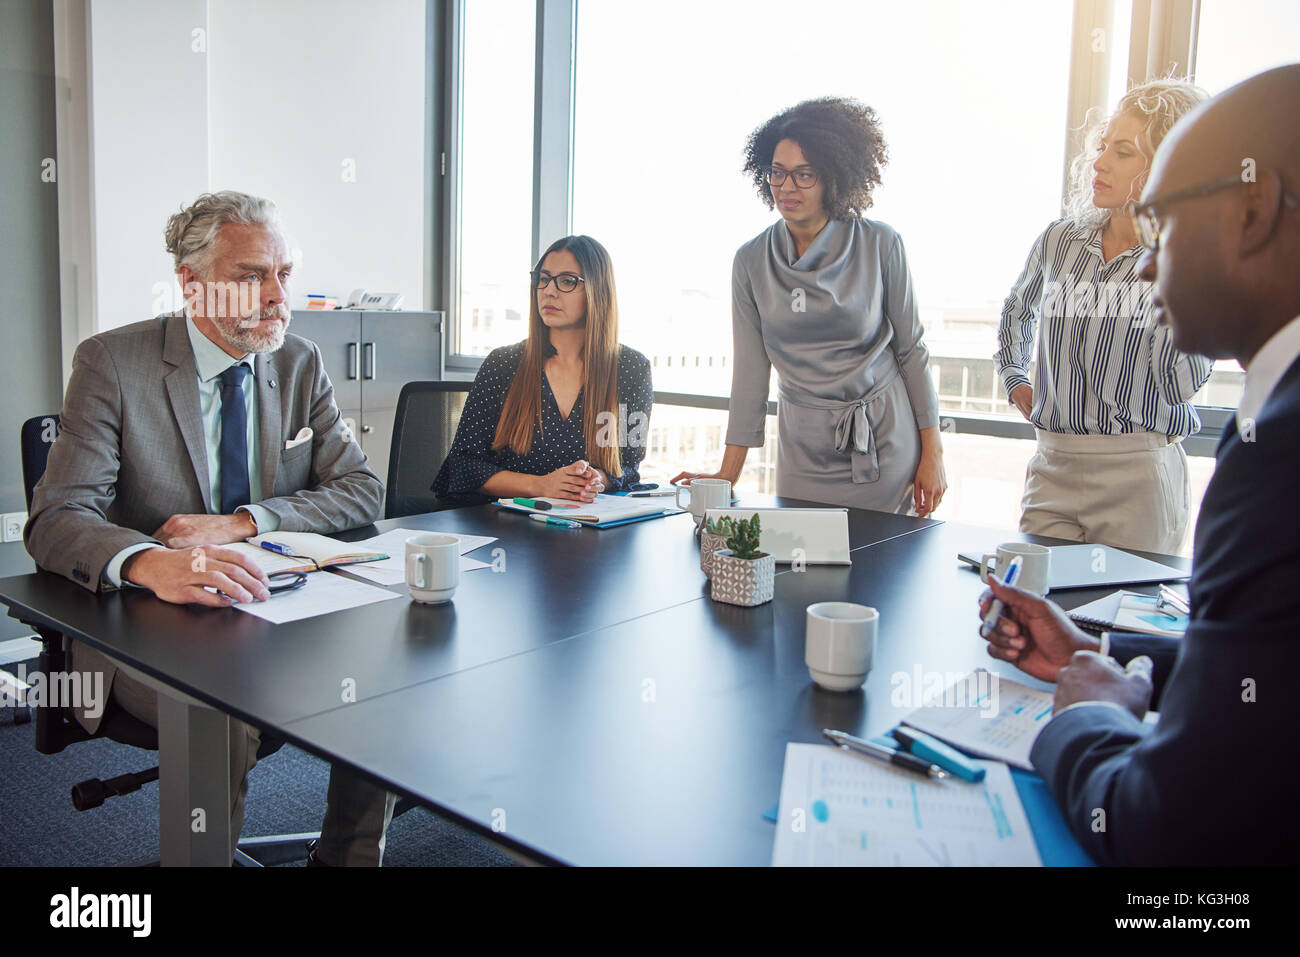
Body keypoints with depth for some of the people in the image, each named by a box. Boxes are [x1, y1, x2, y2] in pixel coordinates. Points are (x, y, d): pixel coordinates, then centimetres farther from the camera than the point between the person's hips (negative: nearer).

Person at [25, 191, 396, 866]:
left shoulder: (300, 364, 6)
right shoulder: (113, 363, -7)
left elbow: (360, 490, 2)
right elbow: (57, 518, -17)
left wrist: (241, 523, -16)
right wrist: (152, 563, -41)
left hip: (277, 607, 4)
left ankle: (348, 856, 2)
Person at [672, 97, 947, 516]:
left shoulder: (880, 245, -5)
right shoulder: (751, 261, 0)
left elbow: (910, 349, 1)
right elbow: (750, 371, 2)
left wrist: (932, 453, -1)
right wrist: (728, 474, 0)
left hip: (886, 440, -1)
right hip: (804, 449, 2)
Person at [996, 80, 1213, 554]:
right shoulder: (1061, 241, 6)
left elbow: (1181, 384, -15)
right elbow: (1018, 310, 28)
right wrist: (1014, 378, 19)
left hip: (1139, 480, -3)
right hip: (1053, 471, 3)